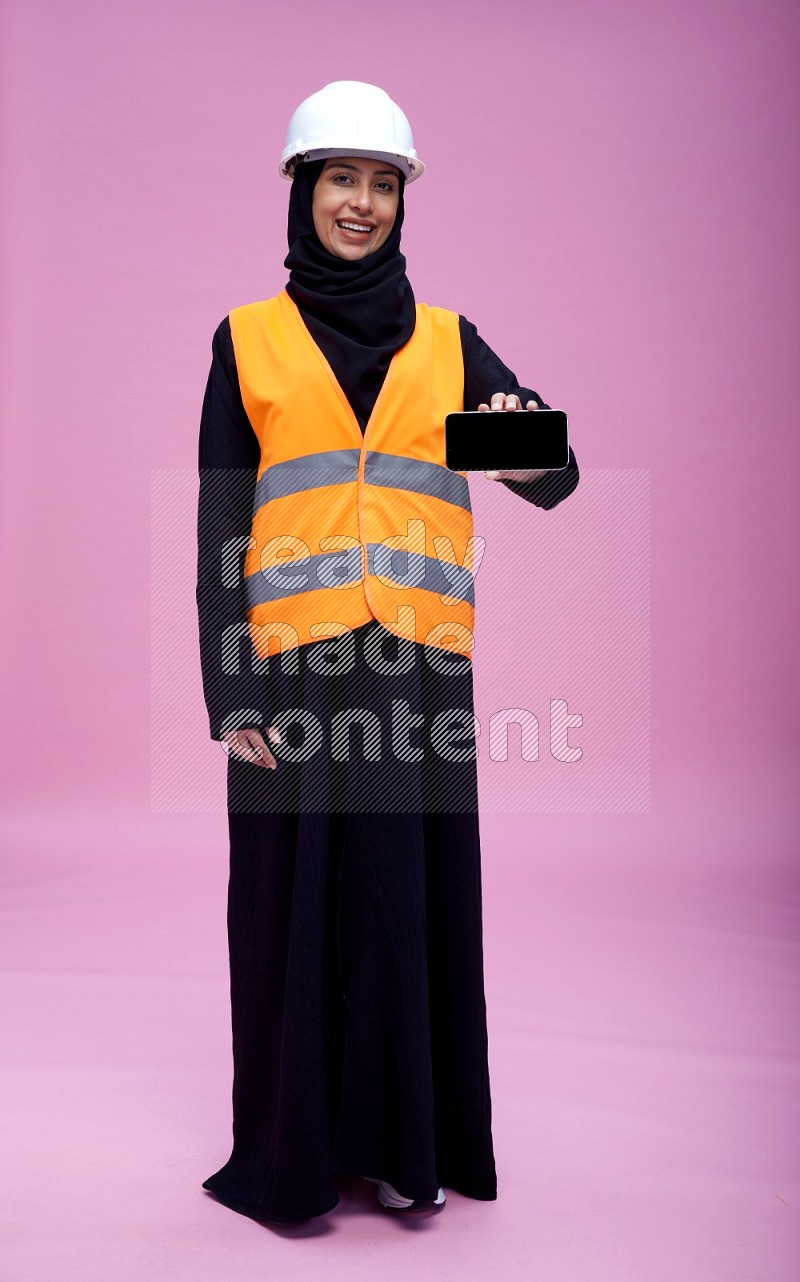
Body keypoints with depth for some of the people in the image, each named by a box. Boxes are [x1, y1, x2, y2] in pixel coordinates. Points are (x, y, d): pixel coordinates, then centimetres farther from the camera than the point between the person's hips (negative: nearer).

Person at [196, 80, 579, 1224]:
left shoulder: (448, 341, 12)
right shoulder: (249, 338, 8)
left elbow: (552, 483, 4)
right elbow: (221, 526, 2)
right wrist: (233, 691, -8)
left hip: (417, 666, 2)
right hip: (294, 666, -1)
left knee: (415, 900, 7)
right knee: (297, 903, 4)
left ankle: (407, 1138, 24)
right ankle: (294, 1145, 21)